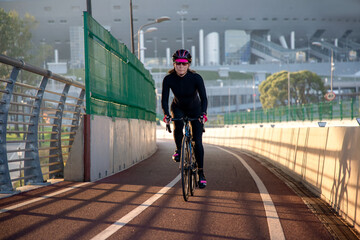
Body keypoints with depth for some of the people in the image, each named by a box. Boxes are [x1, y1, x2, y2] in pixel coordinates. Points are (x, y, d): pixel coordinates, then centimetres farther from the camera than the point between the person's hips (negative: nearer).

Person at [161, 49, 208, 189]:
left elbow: (203, 97, -31)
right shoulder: (168, 79, -23)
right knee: (178, 126, -33)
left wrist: (203, 114, -47)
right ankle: (179, 150, -6)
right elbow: (164, 99, -26)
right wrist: (166, 114, -43)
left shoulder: (196, 78, -27)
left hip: (195, 109, 0)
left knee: (197, 142, -8)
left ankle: (201, 173, 3)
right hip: (178, 108, 1)